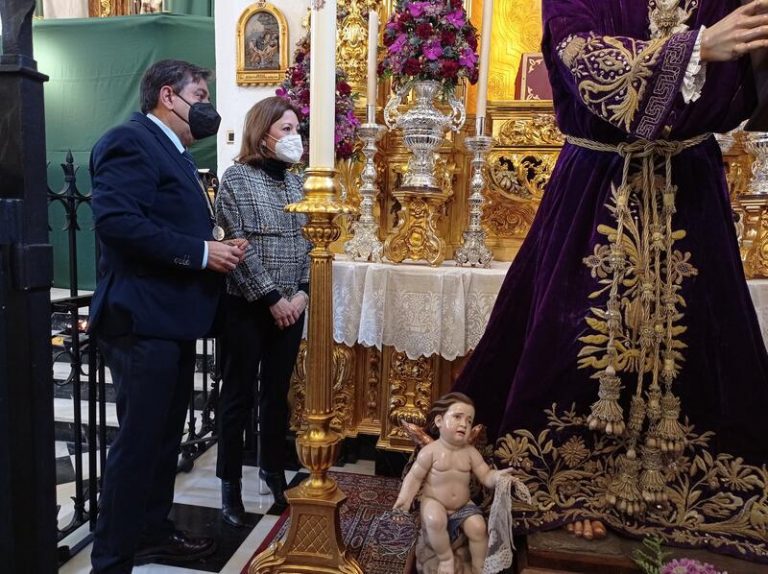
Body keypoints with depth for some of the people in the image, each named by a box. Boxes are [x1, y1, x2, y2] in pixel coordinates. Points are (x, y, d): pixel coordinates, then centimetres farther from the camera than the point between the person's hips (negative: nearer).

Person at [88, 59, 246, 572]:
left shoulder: (173, 150, 19)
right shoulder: (131, 141, -12)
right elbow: (117, 221, -26)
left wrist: (217, 251, 3)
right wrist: (200, 253, -21)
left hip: (172, 318, 10)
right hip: (143, 319, -10)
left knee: (165, 435, 19)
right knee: (138, 441, -2)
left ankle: (153, 531, 35)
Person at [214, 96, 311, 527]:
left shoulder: (295, 182, 11)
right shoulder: (238, 177, -7)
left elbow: (309, 242, 9)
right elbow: (239, 246, -13)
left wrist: (303, 292, -4)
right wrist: (272, 298, -15)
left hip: (291, 305, 5)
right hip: (248, 305, -5)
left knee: (278, 392, 14)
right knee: (240, 395, 4)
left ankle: (274, 471, 29)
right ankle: (231, 484, 17)